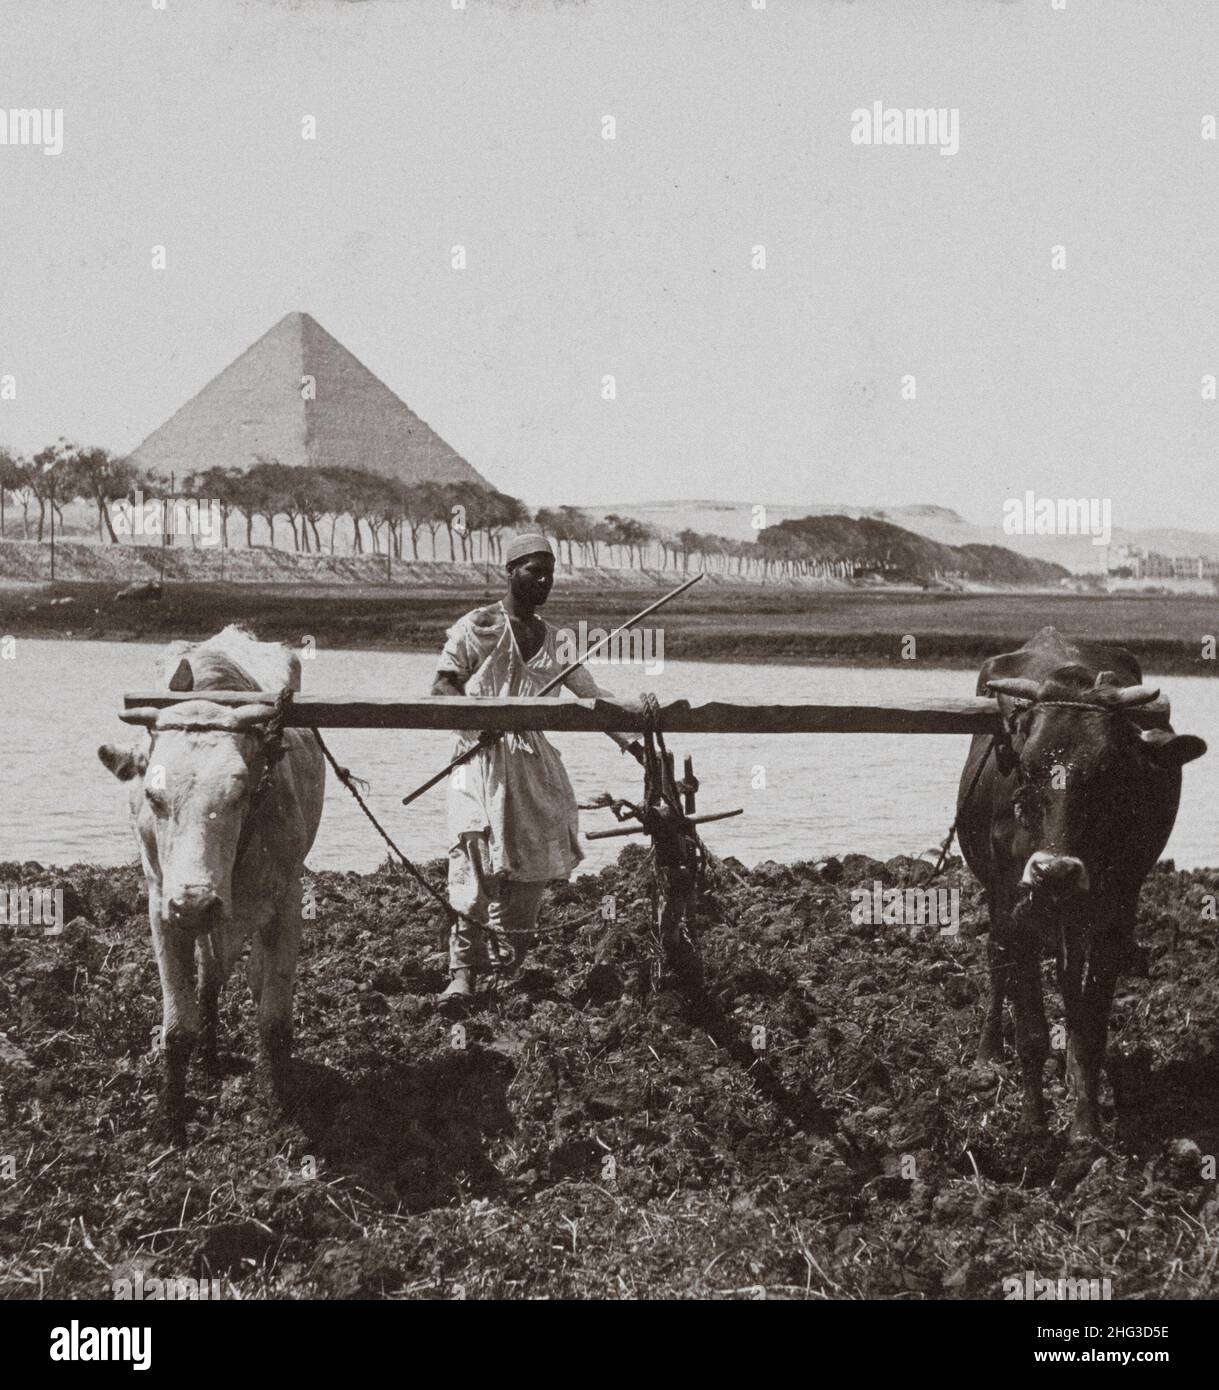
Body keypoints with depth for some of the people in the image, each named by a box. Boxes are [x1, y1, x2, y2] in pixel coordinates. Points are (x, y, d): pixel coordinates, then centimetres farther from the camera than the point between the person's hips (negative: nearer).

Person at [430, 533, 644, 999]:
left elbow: (591, 694, 16)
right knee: (475, 862, -16)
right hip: (482, 755, -6)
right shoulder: (478, 626, 0)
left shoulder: (552, 639, 15)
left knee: (533, 866, 2)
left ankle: (510, 965, 13)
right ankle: (463, 969, -18)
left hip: (532, 758, 6)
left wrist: (632, 742, 6)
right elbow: (442, 684, -4)